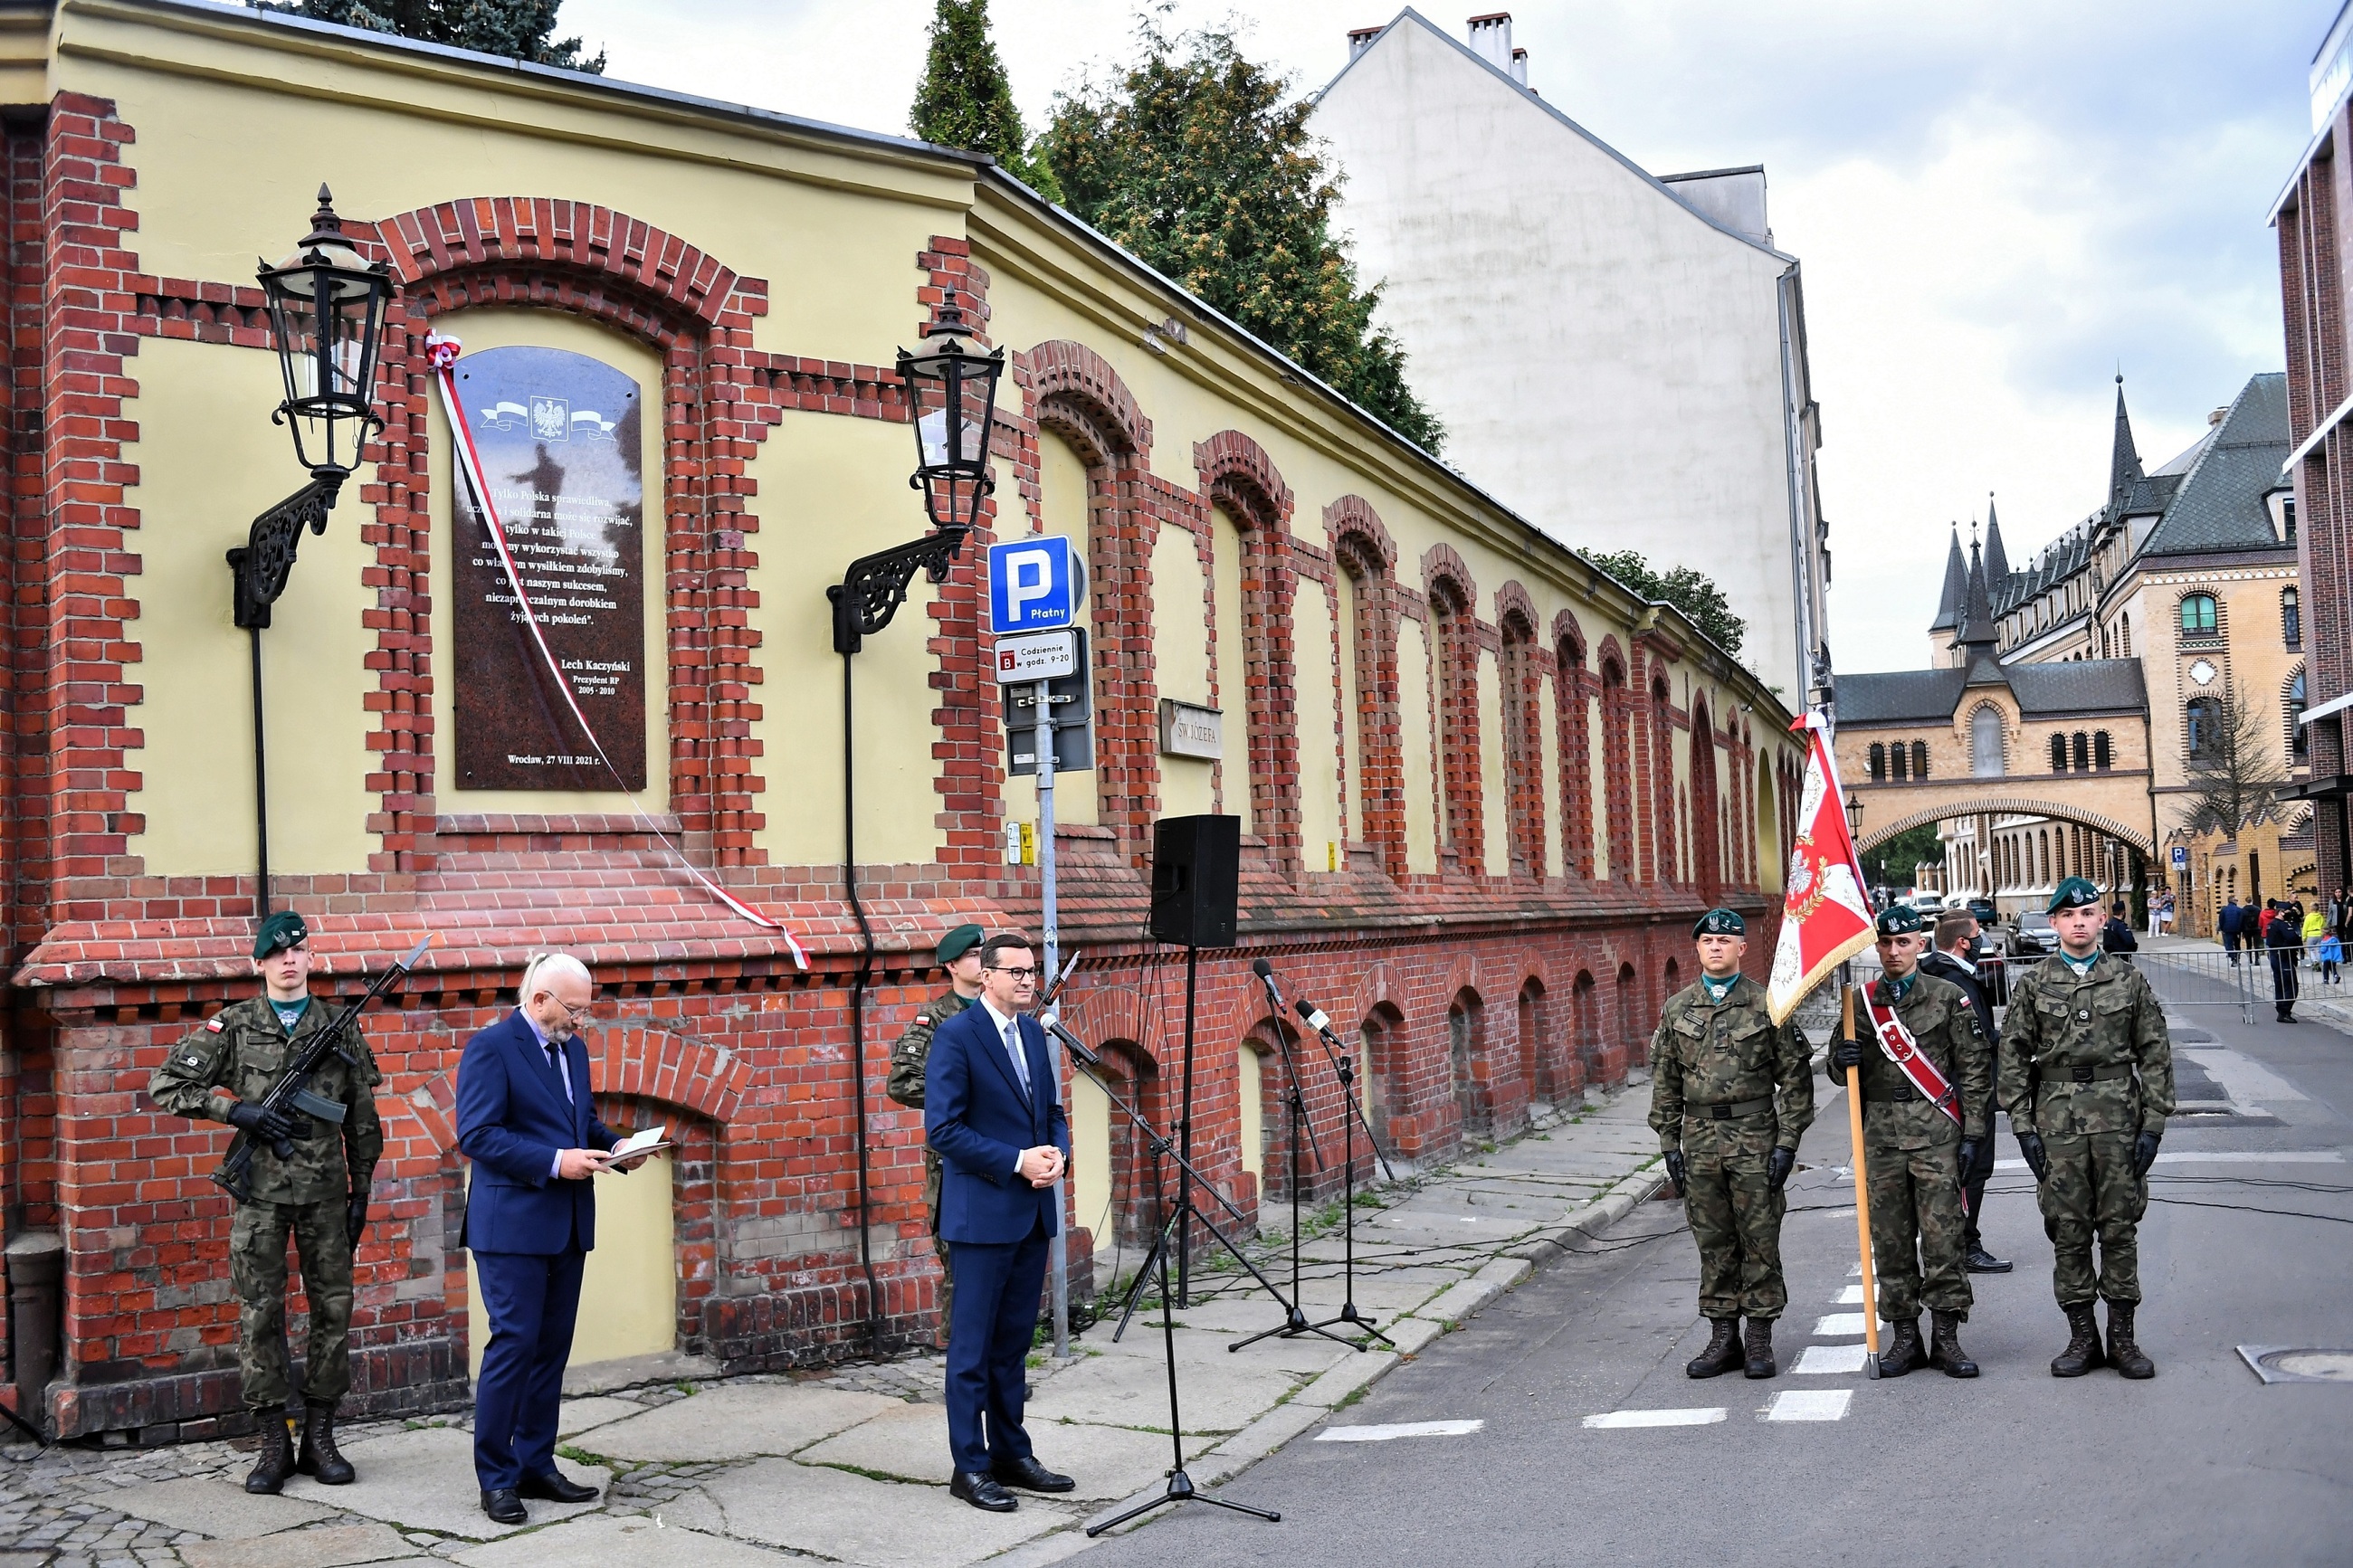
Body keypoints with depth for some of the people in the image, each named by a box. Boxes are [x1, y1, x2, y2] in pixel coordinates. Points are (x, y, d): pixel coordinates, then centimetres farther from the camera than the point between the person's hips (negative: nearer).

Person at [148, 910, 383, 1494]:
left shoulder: (340, 1029, 6)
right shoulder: (233, 1026, 2)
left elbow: (362, 1122, 10)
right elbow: (166, 1086, -1)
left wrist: (360, 1193, 7)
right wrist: (236, 1110, -12)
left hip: (326, 1191, 2)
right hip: (261, 1190, -1)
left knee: (334, 1309, 4)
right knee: (259, 1314, 0)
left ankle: (319, 1436, 15)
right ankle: (274, 1442, 10)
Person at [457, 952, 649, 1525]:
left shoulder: (572, 1050, 15)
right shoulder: (490, 1048, -10)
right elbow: (477, 1135, -18)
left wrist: (614, 1147, 3)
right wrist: (555, 1162, -23)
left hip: (567, 1225, 8)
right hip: (513, 1225, -8)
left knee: (552, 1348, 11)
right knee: (514, 1344, -7)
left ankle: (536, 1465, 21)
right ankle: (496, 1479, 3)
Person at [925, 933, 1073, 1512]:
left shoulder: (1034, 1033, 12)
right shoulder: (955, 1036, -11)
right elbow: (943, 1128, -16)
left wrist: (1058, 1152, -3)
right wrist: (1017, 1161, -19)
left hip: (1034, 1211, 7)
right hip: (983, 1213, -7)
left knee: (1014, 1341, 14)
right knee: (973, 1345, 1)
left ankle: (1012, 1454, 23)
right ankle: (970, 1466, 8)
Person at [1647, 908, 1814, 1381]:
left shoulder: (1767, 1004, -1)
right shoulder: (1677, 1009, 8)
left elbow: (1796, 1076, -2)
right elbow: (1665, 1083, 11)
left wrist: (1787, 1142, -7)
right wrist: (1670, 1146, 6)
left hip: (1755, 1139, -3)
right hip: (1699, 1141, 3)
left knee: (1760, 1241, 2)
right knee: (1713, 1243, 8)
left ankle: (1760, 1340, 11)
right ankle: (1723, 1338, 16)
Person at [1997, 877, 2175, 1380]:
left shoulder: (2130, 980, 6)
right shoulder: (2032, 985, 5)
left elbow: (2155, 1055, 5)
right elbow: (2013, 1059, 4)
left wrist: (2153, 1125, -2)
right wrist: (2023, 1127, -2)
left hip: (2118, 1120, 0)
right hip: (2057, 1122, 0)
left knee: (2120, 1226, 3)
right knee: (2067, 1230, 3)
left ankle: (2122, 1337, 13)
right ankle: (2082, 1337, 12)